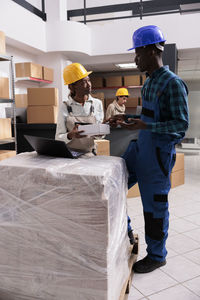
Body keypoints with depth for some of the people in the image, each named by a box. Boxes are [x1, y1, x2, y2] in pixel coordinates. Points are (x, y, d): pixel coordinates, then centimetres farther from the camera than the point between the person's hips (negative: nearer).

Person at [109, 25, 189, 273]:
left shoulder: (173, 83, -15)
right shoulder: (149, 82, 12)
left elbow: (182, 124, -18)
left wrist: (145, 126, -28)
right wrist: (127, 119, 9)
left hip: (159, 153, -9)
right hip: (141, 147, 9)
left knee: (154, 206, 4)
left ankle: (156, 255, 26)